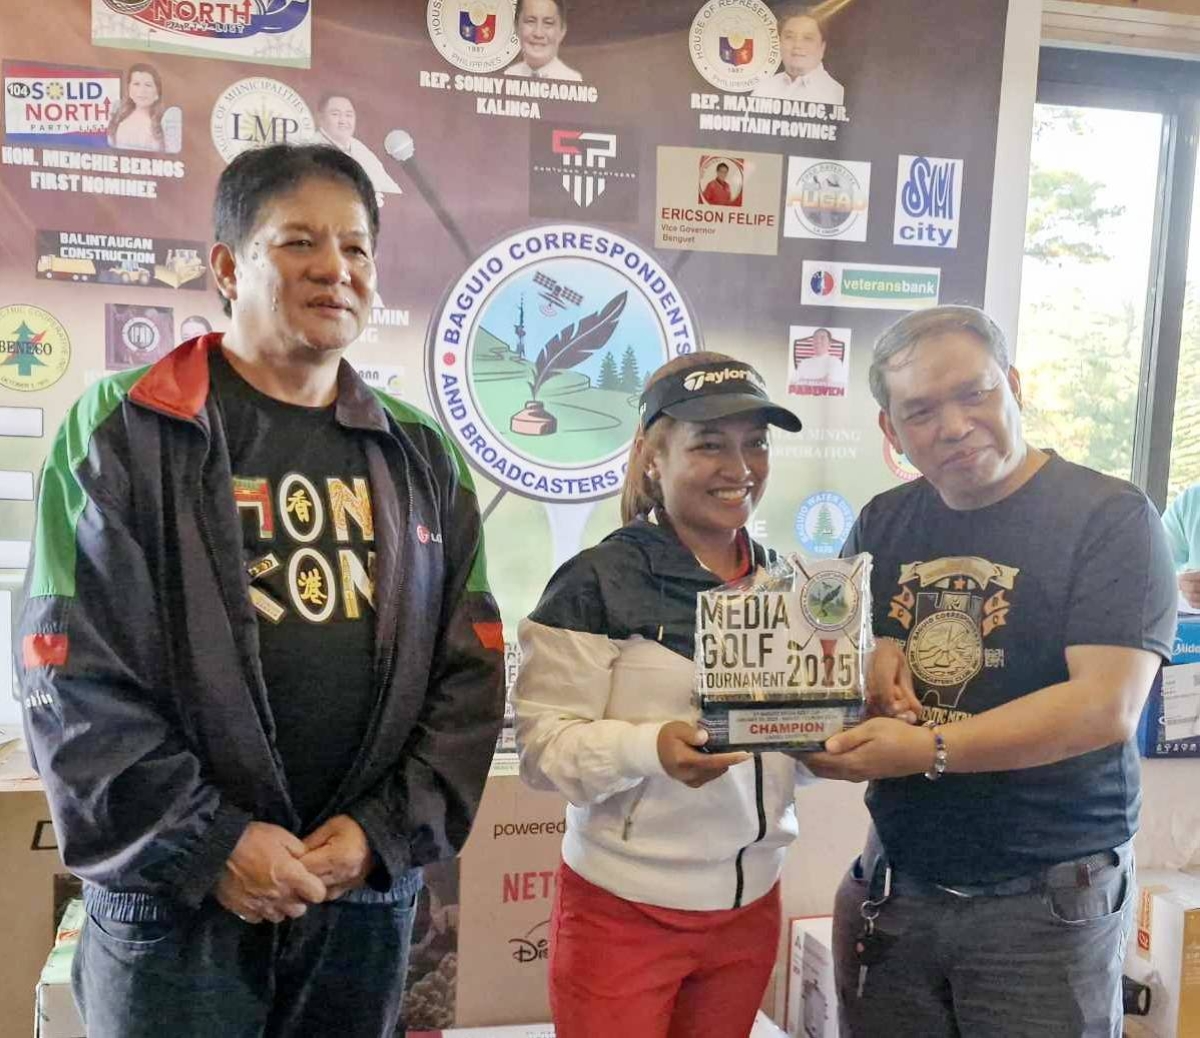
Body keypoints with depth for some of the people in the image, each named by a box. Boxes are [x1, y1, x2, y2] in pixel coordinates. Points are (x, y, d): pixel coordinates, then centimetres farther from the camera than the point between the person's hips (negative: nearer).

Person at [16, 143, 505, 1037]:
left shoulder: (421, 456, 5)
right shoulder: (122, 434, -5)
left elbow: (470, 670, 3)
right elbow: (72, 677, -10)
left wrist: (385, 832, -7)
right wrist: (209, 844, -14)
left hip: (369, 896, 4)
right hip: (176, 901, -3)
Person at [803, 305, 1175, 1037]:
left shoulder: (1109, 516, -10)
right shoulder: (883, 523, 6)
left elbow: (1106, 707, -19)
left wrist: (930, 749, -23)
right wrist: (865, 660, -8)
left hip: (1046, 902, -4)